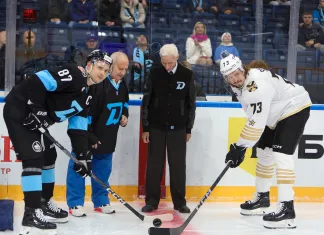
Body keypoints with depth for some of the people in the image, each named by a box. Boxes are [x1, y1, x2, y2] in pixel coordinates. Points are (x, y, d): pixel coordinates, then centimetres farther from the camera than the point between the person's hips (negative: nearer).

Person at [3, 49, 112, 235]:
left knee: (49, 156, 18)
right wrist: (35, 110, -24)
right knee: (34, 158, -15)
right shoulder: (72, 74, -16)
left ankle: (45, 203, 31)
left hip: (37, 119, 11)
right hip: (19, 111, -11)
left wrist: (83, 154, 7)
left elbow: (78, 128, 14)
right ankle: (31, 214, -14)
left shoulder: (86, 95, 12)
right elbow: (37, 81, -25)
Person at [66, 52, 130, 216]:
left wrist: (124, 116, 2)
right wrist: (88, 137, -23)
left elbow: (124, 104, 23)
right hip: (86, 134, -7)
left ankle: (101, 201, 24)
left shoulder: (122, 85, 4)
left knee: (103, 170, 13)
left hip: (107, 136, 8)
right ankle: (75, 203, 6)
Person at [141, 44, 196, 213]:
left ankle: (179, 202, 12)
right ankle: (151, 201, 12)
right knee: (154, 165, 3)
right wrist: (145, 128, -1)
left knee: (178, 165, 3)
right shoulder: (154, 74, -2)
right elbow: (146, 101, 1)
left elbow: (191, 103, 4)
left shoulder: (187, 75, -2)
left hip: (178, 128, 0)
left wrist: (188, 129, 4)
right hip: (156, 127, 0)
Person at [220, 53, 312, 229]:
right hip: (277, 114, 10)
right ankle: (262, 198, 31)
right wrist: (240, 145, 7)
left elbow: (256, 122, -34)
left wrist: (240, 147, -30)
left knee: (280, 155, -21)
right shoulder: (240, 85, -1)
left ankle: (286, 209, -24)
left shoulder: (257, 84, -32)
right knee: (264, 153, 15)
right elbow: (254, 117, 11)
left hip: (295, 108, -10)